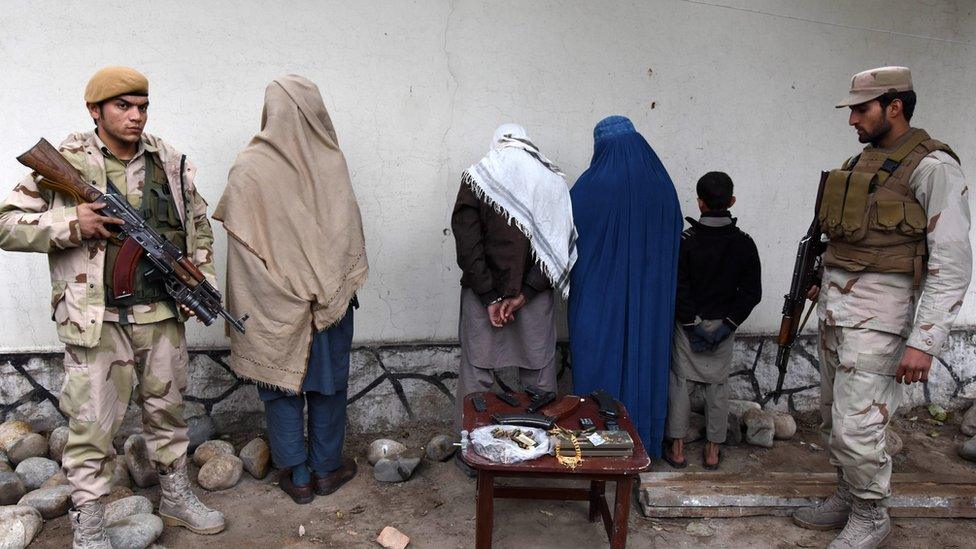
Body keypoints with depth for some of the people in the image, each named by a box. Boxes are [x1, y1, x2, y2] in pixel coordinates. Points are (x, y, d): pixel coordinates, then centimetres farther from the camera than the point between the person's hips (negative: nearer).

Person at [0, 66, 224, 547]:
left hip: (164, 314, 4)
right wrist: (72, 226, -17)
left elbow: (199, 224, 16)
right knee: (92, 426, 4)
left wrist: (202, 278, 5)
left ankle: (176, 497, 36)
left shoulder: (171, 162, 7)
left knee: (167, 410, 18)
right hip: (96, 320, -4)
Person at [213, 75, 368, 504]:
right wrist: (344, 282, 10)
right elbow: (350, 229, -2)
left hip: (273, 302, -1)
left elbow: (238, 234, -6)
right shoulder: (331, 161, -7)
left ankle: (296, 476, 21)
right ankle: (326, 468, 26)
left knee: (281, 384, 12)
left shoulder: (249, 166, -10)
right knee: (328, 381, 14)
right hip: (330, 297, 1)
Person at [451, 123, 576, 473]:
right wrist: (525, 293, -10)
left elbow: (467, 243, -11)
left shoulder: (475, 178, -2)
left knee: (476, 370, 9)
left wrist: (490, 296, -10)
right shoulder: (553, 181, 2)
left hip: (485, 291, -1)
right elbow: (559, 245, -6)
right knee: (539, 371, 13)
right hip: (537, 295, 2)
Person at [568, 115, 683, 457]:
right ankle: (642, 438, 27)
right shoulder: (662, 185, 1)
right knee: (643, 356, 15)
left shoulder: (593, 185, -14)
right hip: (650, 296, 4)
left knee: (599, 359, 8)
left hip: (599, 295, -4)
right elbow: (674, 239, 8)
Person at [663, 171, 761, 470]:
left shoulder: (685, 241, -12)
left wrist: (691, 323, -7)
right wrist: (729, 323, -3)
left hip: (688, 324, -2)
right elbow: (752, 292, -5)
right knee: (718, 384, 11)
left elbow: (677, 288, -14)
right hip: (724, 325, 2)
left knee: (680, 381, 7)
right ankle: (712, 450, 18)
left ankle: (677, 448, 12)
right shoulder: (744, 243, -4)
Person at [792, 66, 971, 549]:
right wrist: (824, 283, 13)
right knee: (833, 417, 15)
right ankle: (847, 497, 33)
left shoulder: (932, 167, -10)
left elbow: (952, 265, -15)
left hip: (876, 315, -8)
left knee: (855, 427, -5)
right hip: (833, 309, 8)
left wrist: (924, 342, -20)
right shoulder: (861, 161, 14)